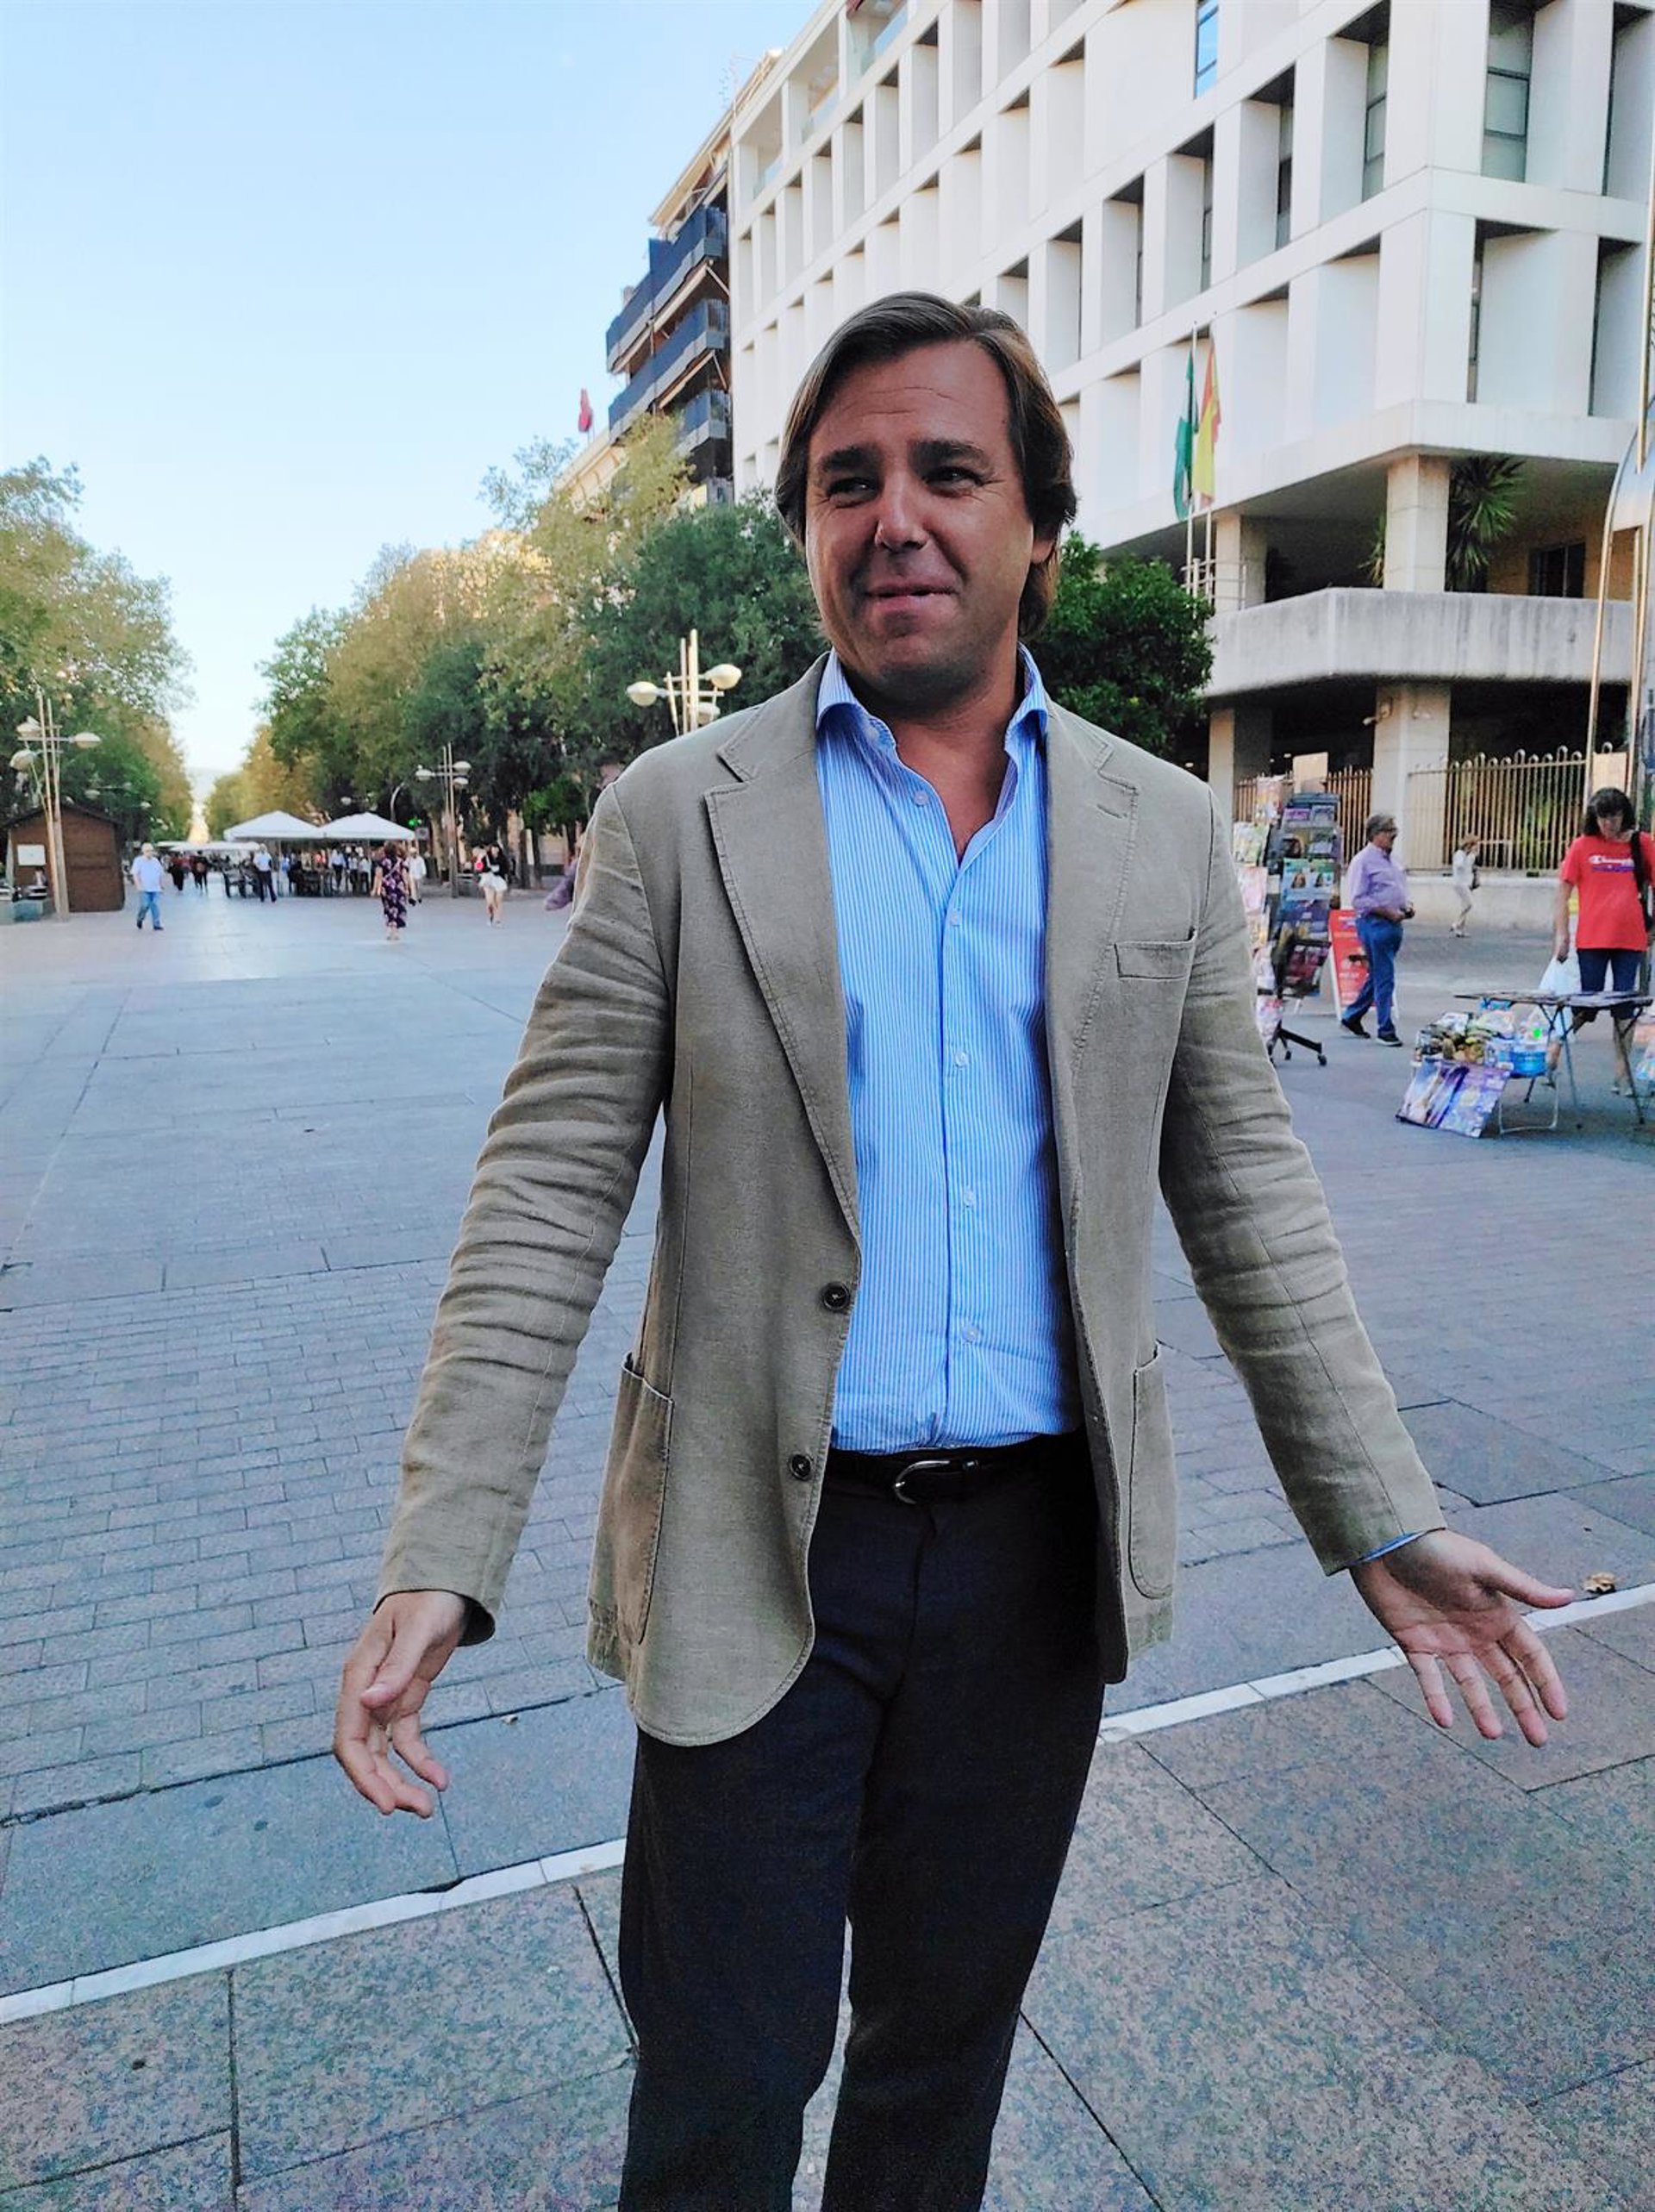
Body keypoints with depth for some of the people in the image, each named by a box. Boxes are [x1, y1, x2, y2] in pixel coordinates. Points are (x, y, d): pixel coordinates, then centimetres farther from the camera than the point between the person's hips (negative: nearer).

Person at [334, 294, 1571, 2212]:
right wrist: (442, 1556, -12)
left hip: (1039, 1550, 3)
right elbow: (548, 1193, -6)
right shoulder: (676, 814, -4)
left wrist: (1385, 1524, 1)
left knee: (949, 2034, 22)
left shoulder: (1166, 834, 2)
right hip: (761, 1554, -2)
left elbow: (1245, 1191, 5)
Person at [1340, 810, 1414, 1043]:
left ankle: (1351, 1017, 27)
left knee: (1377, 975, 15)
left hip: (1393, 924, 9)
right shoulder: (1364, 861, -10)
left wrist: (1406, 908, 8)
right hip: (1375, 924, -9)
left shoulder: (1392, 861, 17)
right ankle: (1386, 1030, -2)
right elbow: (1358, 899, -15)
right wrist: (1388, 912, -18)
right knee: (1384, 978, -7)